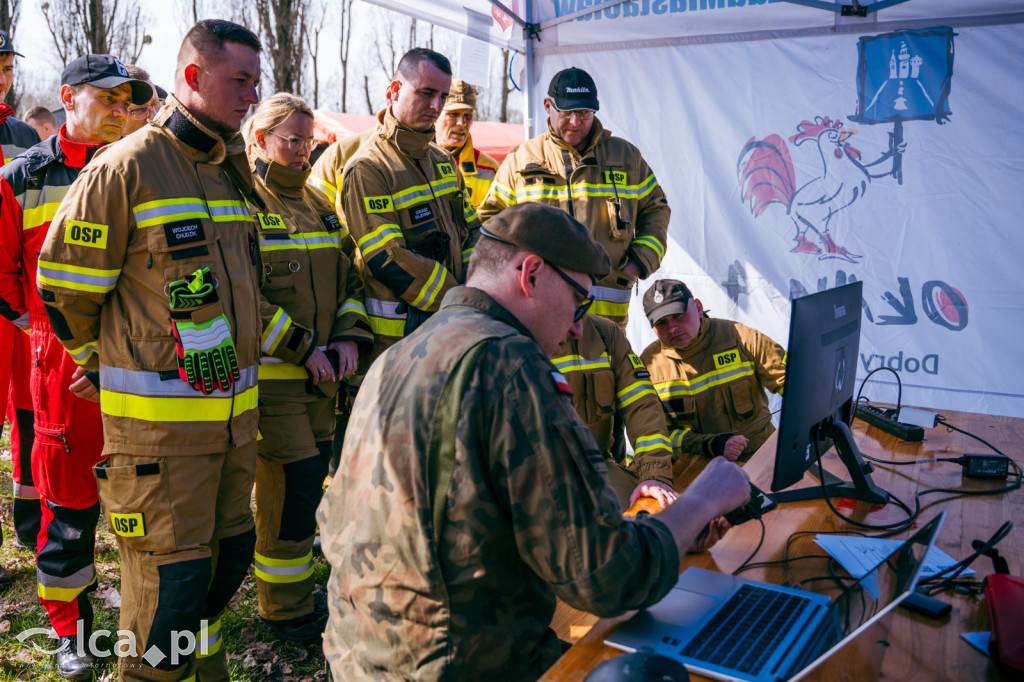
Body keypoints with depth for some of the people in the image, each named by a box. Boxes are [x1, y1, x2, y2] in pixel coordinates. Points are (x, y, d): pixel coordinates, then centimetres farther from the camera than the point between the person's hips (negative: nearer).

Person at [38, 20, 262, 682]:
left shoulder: (231, 170, 13)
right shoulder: (124, 168, -12)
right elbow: (65, 286, -7)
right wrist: (101, 357, 8)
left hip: (237, 406, 8)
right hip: (161, 420, -7)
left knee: (231, 549, 18)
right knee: (172, 575, -1)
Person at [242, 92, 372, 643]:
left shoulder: (318, 204, 16)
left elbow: (347, 276, 18)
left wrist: (348, 336, 1)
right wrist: (302, 347, -16)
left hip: (320, 372, 7)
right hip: (269, 374, -7)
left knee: (311, 478, 13)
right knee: (293, 485, -6)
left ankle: (294, 576, 31)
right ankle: (285, 609, 10)